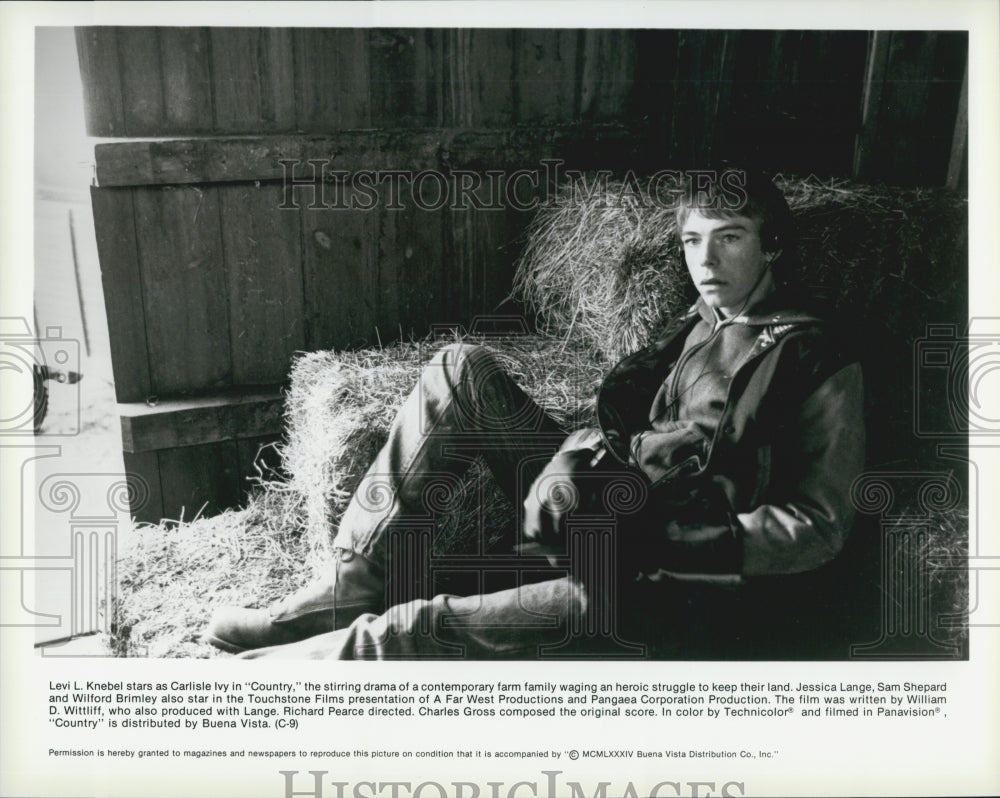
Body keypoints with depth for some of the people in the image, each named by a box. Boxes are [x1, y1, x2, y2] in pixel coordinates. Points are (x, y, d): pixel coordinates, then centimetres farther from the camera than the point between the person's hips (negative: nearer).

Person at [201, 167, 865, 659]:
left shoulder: (821, 361, -6)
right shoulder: (703, 322, 16)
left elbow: (819, 528, -10)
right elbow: (622, 415, 14)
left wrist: (662, 547, -21)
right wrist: (565, 463, -10)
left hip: (655, 576, -7)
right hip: (600, 503, 8)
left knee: (436, 625, -31)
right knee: (460, 369, -10)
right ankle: (356, 585, -10)